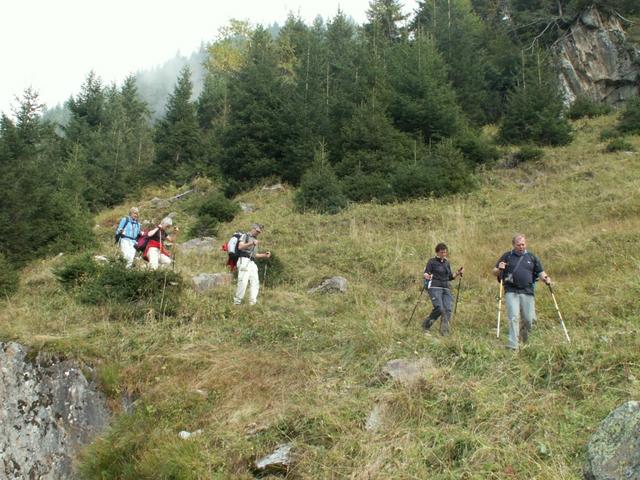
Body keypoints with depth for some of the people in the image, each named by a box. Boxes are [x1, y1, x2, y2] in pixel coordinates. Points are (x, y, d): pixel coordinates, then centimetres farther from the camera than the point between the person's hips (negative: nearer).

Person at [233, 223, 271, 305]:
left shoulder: (255, 240, 29)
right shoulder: (245, 236, 6)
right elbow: (240, 247, -11)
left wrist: (264, 255, 17)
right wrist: (252, 243, -24)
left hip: (252, 263, 8)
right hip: (244, 261, -8)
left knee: (255, 282, -3)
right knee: (243, 282, -16)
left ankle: (253, 302, -5)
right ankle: (237, 302, -14)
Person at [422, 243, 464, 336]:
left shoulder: (447, 263, 17)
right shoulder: (432, 261, 1)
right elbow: (425, 273, -5)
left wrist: (458, 273, 7)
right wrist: (427, 276, -28)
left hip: (446, 288, 6)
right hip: (434, 287, -6)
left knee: (447, 309, -9)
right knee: (439, 308, -19)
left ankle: (444, 331, -6)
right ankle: (426, 325, 2)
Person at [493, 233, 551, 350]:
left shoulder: (532, 257, 14)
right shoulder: (507, 256, 9)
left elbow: (540, 272, 15)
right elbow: (495, 272, 10)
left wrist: (545, 278, -7)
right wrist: (499, 269, -13)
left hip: (527, 292, 2)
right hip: (511, 292, -2)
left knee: (529, 319, 1)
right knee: (513, 318, -10)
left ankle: (525, 340, 31)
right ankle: (513, 345, -8)